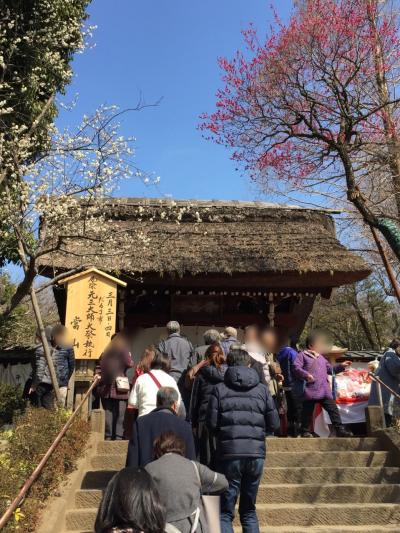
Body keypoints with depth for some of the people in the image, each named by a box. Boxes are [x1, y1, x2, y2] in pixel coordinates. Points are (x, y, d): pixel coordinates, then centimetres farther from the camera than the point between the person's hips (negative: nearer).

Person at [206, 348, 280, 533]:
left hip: (229, 453, -2)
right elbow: (274, 424, 5)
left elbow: (211, 423, -4)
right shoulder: (262, 389, 4)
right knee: (249, 510, 18)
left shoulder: (219, 389, -1)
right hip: (256, 453, 3)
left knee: (225, 511, 6)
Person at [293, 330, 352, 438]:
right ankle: (305, 431, 14)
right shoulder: (302, 355, 0)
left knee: (333, 409, 1)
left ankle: (340, 429, 4)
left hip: (324, 390, 6)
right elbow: (296, 368, -12)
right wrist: (306, 374, -26)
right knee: (307, 411, 2)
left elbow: (330, 369, 31)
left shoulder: (321, 357, 25)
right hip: (310, 391, -6)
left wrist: (341, 366, 20)